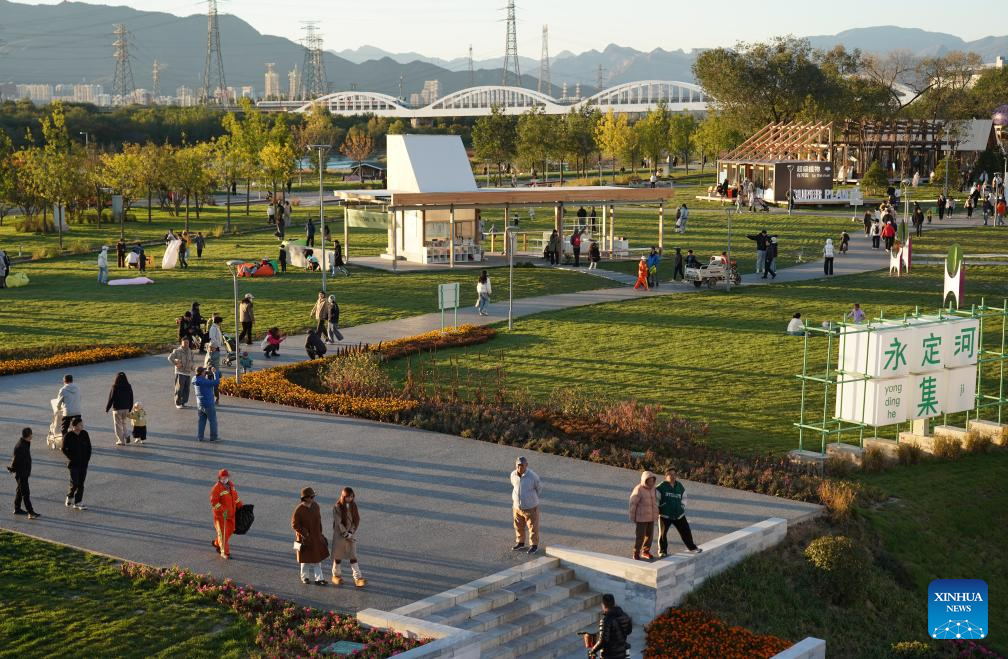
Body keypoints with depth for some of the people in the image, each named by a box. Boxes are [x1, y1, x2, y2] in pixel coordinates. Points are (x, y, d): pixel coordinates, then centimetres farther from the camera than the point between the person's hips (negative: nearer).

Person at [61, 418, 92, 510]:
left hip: (84, 463, 4)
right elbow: (65, 449, -7)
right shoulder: (68, 436, -10)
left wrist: (87, 458, 0)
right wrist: (72, 458, -11)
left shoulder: (85, 434, 2)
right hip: (74, 464, -4)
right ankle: (70, 496, 21)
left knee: (81, 483, 6)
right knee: (75, 483, -7)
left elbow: (89, 447, 9)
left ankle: (78, 502, 14)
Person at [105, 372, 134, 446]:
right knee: (124, 423, 21)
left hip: (117, 409, -4)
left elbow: (111, 399, -11)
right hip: (126, 409, 4)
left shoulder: (114, 387, -15)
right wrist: (130, 409, 17)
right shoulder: (129, 387, -1)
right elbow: (131, 399, 6)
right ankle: (127, 435, 0)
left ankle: (121, 441, 8)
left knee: (118, 425, 7)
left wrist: (107, 409, 0)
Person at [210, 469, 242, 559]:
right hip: (220, 514, -7)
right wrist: (223, 510, -29)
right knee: (223, 532, -2)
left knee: (230, 530, 15)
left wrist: (240, 507, 12)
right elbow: (214, 502, -22)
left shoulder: (231, 485, 3)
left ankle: (217, 543, 38)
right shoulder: (216, 488, -19)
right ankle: (225, 553, 6)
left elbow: (235, 496, 15)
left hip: (230, 513, 7)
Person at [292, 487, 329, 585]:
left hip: (316, 537, 5)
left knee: (317, 559, 4)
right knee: (306, 559, 10)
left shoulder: (315, 506, -2)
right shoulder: (299, 510, -20)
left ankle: (318, 578, 8)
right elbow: (294, 524, -15)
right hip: (305, 538, -5)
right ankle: (305, 577, 29)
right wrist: (305, 533, -19)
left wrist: (319, 532, 12)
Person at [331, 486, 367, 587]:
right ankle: (336, 575, 27)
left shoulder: (353, 505, 0)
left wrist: (351, 532, -11)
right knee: (338, 556, 10)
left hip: (352, 534, 3)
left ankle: (358, 578, -4)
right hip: (340, 535, -3)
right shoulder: (337, 507, -13)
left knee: (353, 556, 0)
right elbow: (338, 522, -15)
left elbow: (357, 520, -1)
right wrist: (346, 534, -16)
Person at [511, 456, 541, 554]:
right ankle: (520, 543, 35)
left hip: (530, 508, -4)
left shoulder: (533, 476, -22)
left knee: (533, 527, 9)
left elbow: (539, 487, -1)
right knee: (518, 527, 17)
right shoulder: (513, 475, -10)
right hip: (517, 507, 4)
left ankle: (534, 545, 24)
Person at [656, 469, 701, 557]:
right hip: (665, 515, -4)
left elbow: (683, 498, 21)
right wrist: (658, 511, -5)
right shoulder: (661, 487, -11)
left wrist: (683, 508, 13)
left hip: (678, 515, 4)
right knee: (662, 534, 2)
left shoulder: (680, 486, 6)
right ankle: (662, 551, 17)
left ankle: (692, 547, 26)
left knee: (685, 531, 9)